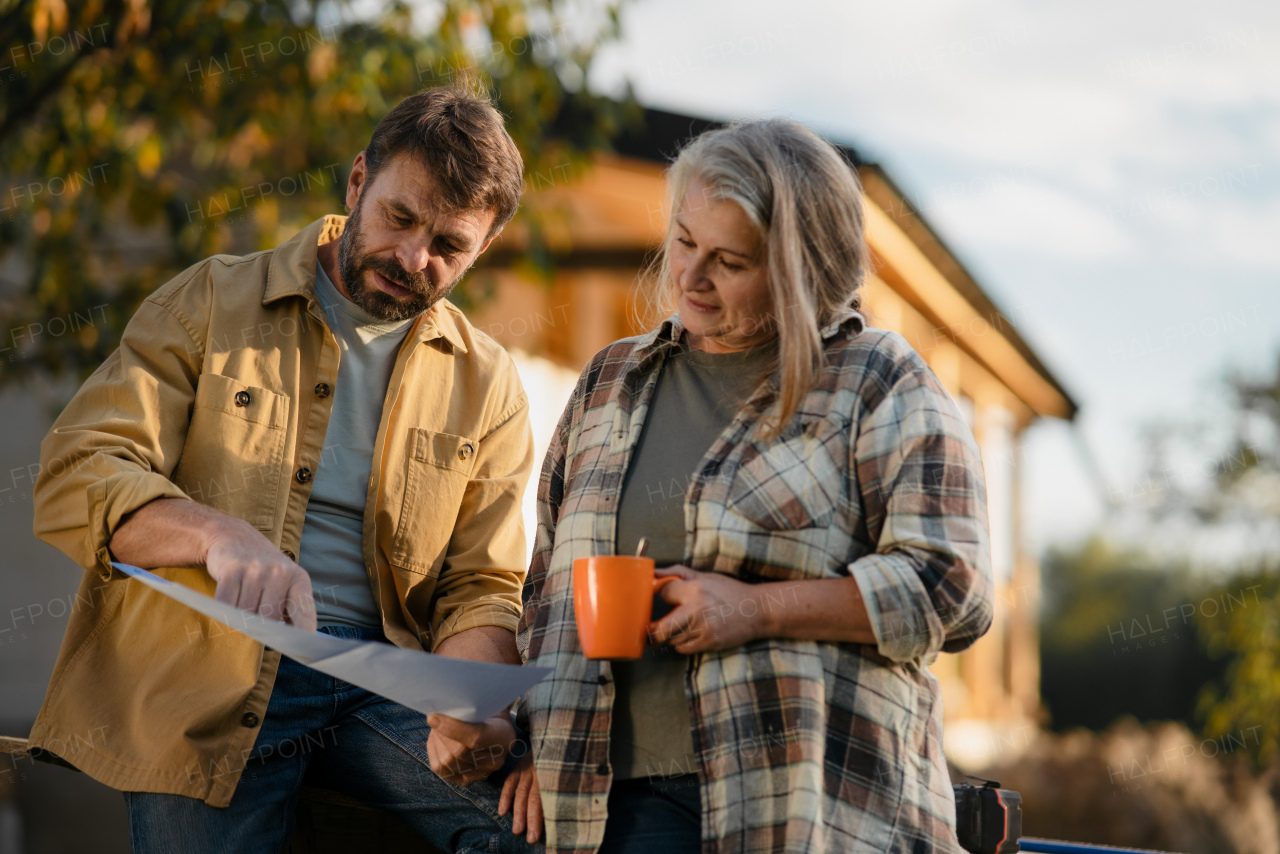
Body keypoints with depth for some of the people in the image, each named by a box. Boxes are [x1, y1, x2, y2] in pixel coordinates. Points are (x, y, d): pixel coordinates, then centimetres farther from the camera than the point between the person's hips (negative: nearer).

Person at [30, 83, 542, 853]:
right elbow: (77, 479, -6)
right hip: (203, 678, -1)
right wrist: (217, 534, -27)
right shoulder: (211, 304, 5)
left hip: (377, 679, 2)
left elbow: (481, 587, 10)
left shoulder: (487, 385, 13)